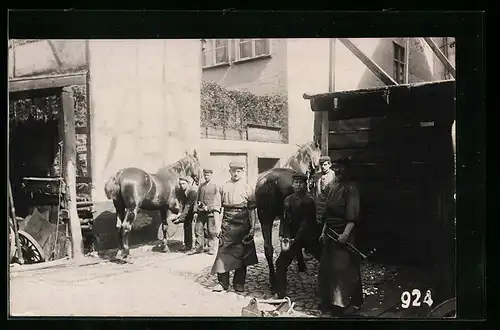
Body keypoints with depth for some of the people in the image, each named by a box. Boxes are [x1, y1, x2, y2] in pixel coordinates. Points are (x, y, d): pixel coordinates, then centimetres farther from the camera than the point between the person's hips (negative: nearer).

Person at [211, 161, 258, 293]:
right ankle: (222, 283, 9)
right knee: (223, 252, -1)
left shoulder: (247, 188, 2)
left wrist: (252, 227, -4)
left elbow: (252, 209, 1)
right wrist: (218, 225, 2)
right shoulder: (224, 187, 8)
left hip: (242, 226, -1)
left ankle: (239, 283, 15)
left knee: (241, 254, 4)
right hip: (227, 225, 2)